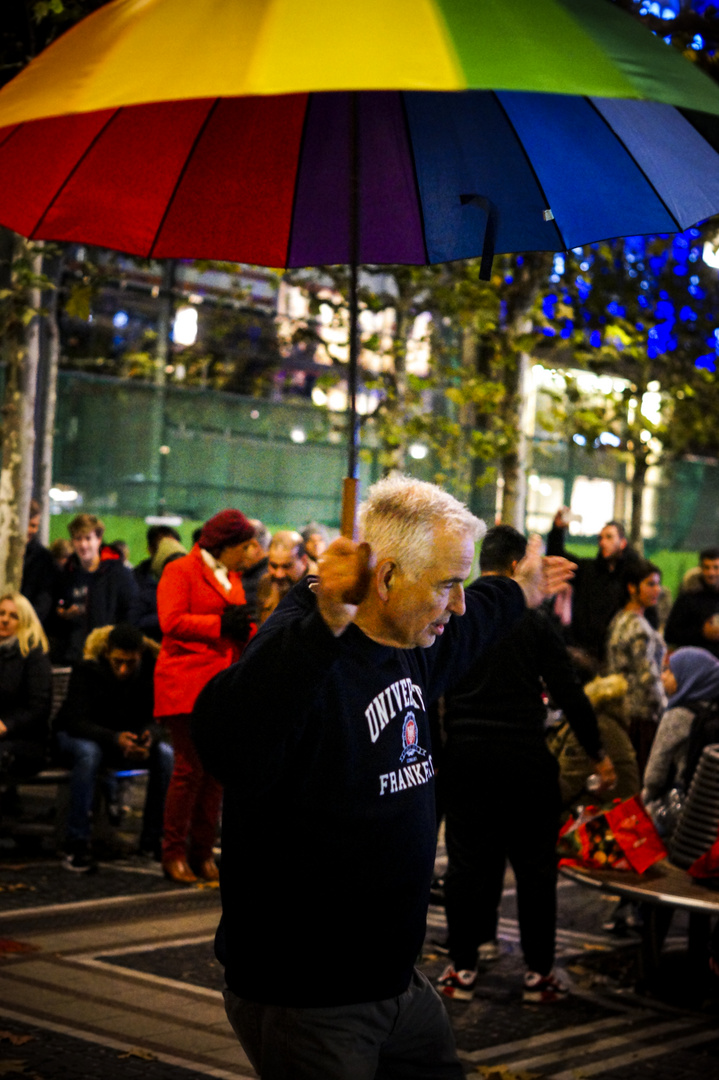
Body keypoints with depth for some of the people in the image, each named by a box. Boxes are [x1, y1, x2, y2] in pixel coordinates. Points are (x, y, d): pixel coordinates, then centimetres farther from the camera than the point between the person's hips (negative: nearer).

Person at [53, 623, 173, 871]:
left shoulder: (151, 671, -14)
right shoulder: (87, 671, -22)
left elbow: (157, 719, -14)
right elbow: (76, 721, -30)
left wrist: (150, 737, -40)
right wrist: (114, 739, -47)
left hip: (128, 738, 3)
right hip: (78, 737, -3)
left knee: (166, 754, -24)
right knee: (89, 753, -39)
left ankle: (153, 839, -13)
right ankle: (77, 844, -33)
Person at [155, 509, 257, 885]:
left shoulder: (231, 577, 23)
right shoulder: (180, 571, -1)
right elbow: (173, 621, -13)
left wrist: (246, 627, 7)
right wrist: (221, 624, -14)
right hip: (187, 684, -7)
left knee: (216, 770, 4)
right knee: (190, 768, -9)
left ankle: (202, 853, 10)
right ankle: (174, 852, -1)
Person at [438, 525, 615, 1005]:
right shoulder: (533, 618, -6)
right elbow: (568, 691, -5)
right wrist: (598, 753, 4)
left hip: (465, 754, 3)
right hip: (525, 757, -3)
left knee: (467, 861, 9)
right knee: (534, 863, 6)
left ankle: (463, 967, 13)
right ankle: (539, 971, 10)